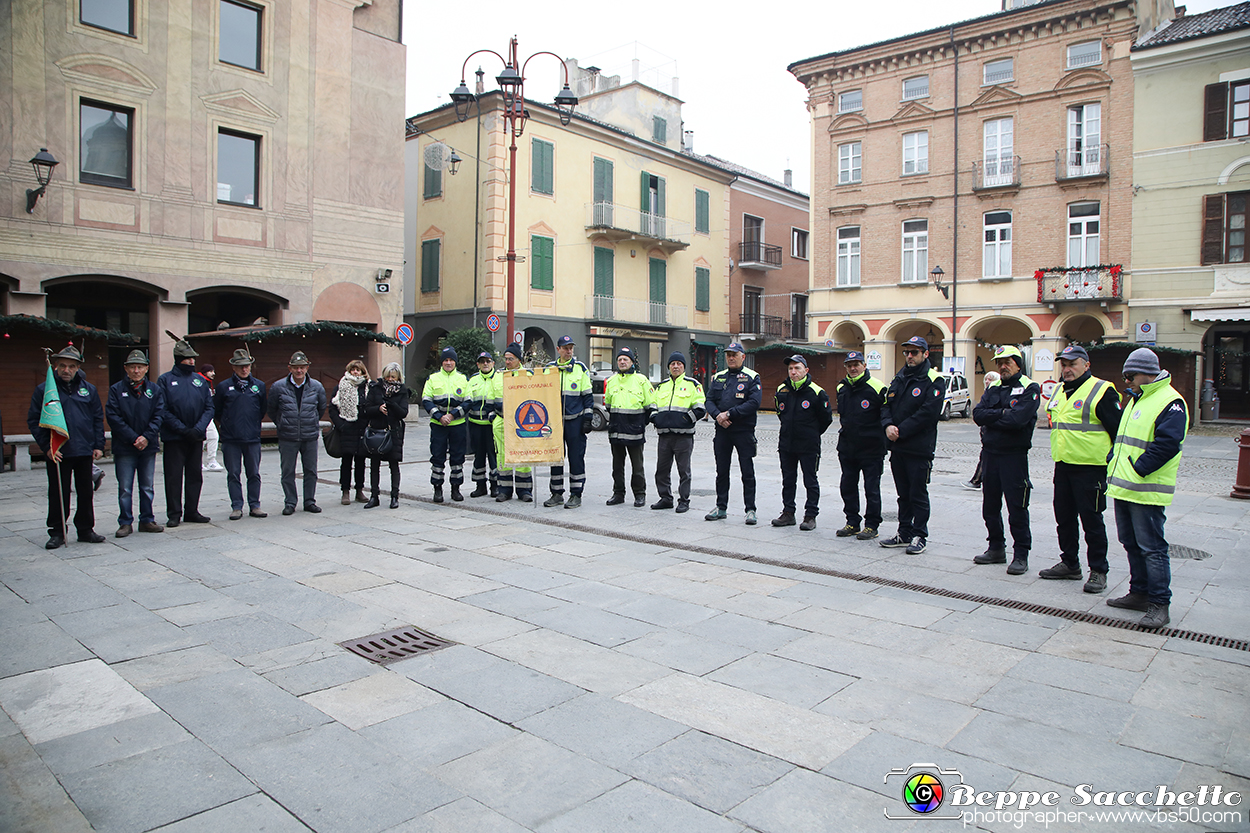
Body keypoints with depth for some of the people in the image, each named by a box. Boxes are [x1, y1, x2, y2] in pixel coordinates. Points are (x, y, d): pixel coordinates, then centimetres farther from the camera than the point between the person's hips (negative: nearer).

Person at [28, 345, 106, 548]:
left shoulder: (89, 389, 9)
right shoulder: (44, 390, 1)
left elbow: (98, 418, 11)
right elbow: (34, 421, 0)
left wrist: (99, 445, 3)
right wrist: (46, 447, -10)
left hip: (85, 451, 3)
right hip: (58, 453, -2)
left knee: (86, 493, 9)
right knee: (58, 495, 3)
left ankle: (86, 530, 19)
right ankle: (57, 533, 13)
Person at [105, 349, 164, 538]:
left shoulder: (154, 390, 7)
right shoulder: (116, 390, 0)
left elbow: (158, 416, 1)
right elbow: (113, 417, -7)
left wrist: (146, 437, -12)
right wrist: (133, 438, -13)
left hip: (148, 446, 2)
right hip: (124, 448, -2)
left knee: (148, 487, 10)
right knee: (125, 489, 2)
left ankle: (147, 520, 19)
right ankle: (125, 523, 11)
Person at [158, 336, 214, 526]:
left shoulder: (200, 380, 9)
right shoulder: (165, 380, -1)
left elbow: (209, 407, 4)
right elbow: (163, 411, -8)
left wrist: (198, 429, -11)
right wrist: (182, 429, -16)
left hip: (196, 437, 4)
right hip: (173, 437, -3)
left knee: (195, 475, 9)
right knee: (173, 477, 1)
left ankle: (192, 511, 18)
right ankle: (174, 514, 9)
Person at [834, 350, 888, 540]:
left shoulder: (877, 388, -10)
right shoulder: (842, 388, 9)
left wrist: (882, 440, -7)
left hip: (871, 448, -6)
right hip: (847, 447, 6)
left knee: (871, 489, 1)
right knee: (848, 486, 10)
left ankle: (872, 525, 11)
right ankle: (852, 522, 22)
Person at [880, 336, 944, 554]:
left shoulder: (934, 381, -7)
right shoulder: (899, 379, 14)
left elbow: (928, 413, -17)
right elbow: (886, 404, 9)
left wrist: (900, 431, -17)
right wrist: (888, 425, -11)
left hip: (919, 448, -6)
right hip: (897, 447, 6)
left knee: (918, 495, 0)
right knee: (903, 493, 14)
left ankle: (920, 536, 9)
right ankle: (904, 533, 23)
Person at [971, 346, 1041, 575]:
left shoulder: (1029, 389, -6)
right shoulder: (993, 389, 13)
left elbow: (1018, 419, -21)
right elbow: (977, 414, -1)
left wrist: (990, 418, -8)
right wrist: (1003, 413, -14)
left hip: (1014, 455, -6)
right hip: (989, 453, 6)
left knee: (1017, 508, -3)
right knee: (990, 506, 13)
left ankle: (1021, 555, 7)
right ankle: (996, 548, 26)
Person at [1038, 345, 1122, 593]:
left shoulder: (1101, 391, -9)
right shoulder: (1060, 392, 15)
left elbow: (1118, 430, -10)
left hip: (1090, 468, -8)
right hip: (1063, 465, 8)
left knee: (1092, 520, -1)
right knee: (1064, 517, 14)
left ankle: (1098, 570, 10)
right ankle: (1069, 564, 26)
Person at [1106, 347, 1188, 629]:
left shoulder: (1170, 402, -12)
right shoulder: (1136, 400, 18)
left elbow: (1166, 444, -22)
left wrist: (1136, 470, -20)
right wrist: (1113, 466, 13)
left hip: (1147, 492, -9)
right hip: (1123, 488, 10)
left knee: (1151, 548, -4)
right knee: (1132, 543, 16)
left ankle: (1159, 604, 4)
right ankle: (1140, 593, 28)